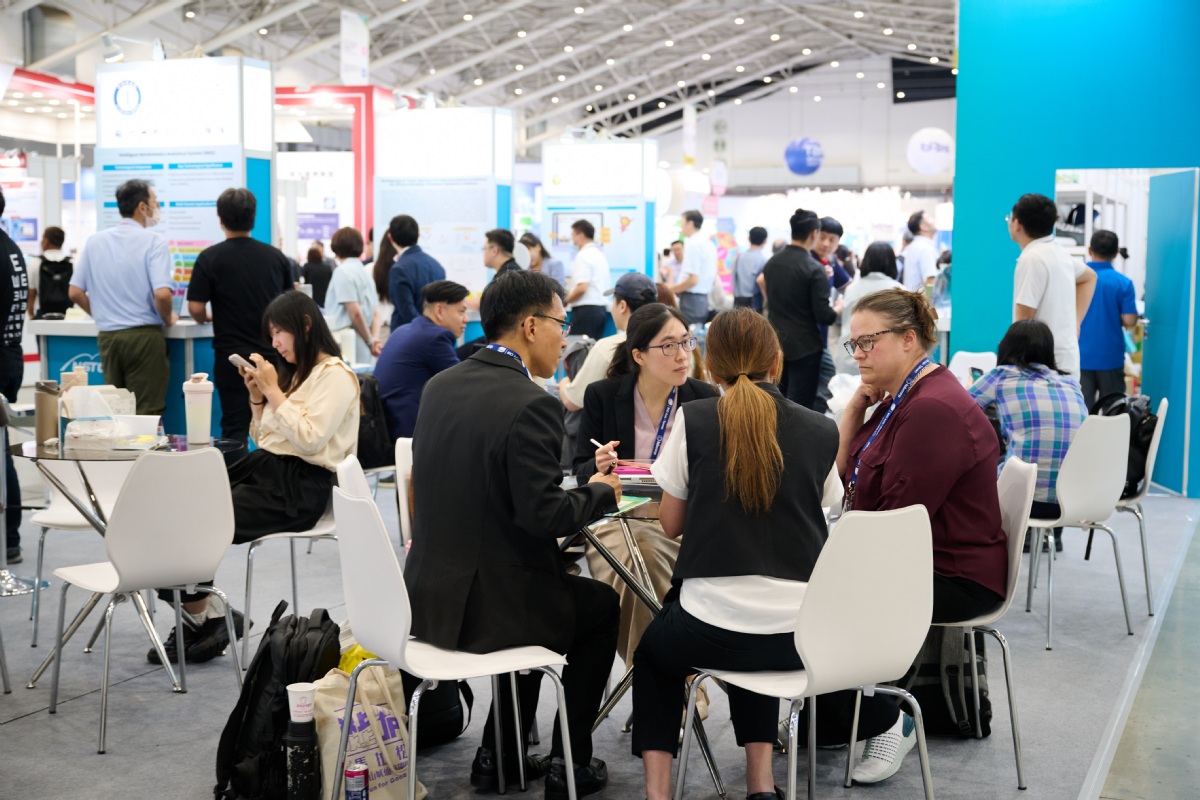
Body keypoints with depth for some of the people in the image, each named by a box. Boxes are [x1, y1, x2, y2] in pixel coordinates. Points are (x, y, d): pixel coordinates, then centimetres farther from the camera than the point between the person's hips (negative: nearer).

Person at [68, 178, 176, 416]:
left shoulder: (95, 241, 8)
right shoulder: (154, 242, -8)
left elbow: (75, 293, 8)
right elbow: (162, 294, -18)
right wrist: (168, 319, 0)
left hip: (107, 335, 5)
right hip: (144, 335, -5)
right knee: (146, 414, -2)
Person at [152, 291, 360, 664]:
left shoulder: (335, 376, -6)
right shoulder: (293, 371, 20)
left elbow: (309, 440, -19)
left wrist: (272, 391, -14)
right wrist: (257, 397, 6)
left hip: (299, 486, -9)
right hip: (264, 466, 9)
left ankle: (202, 616, -2)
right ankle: (203, 616, -11)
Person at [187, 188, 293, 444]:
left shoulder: (210, 258, -7)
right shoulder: (276, 257, 4)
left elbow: (196, 308, -9)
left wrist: (207, 318, 12)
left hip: (232, 356, -3)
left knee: (235, 428, 1)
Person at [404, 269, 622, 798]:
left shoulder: (439, 385, 4)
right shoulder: (531, 404, -20)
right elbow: (543, 514, -23)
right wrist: (600, 492, -3)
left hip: (429, 596, 7)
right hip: (490, 606, -7)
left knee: (544, 594, 33)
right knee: (602, 605, 21)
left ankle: (500, 754, 34)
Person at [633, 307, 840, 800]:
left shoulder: (693, 420, -4)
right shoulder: (821, 432, 3)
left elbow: (672, 525, 5)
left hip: (713, 630, -3)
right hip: (800, 638, 3)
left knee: (653, 650, 31)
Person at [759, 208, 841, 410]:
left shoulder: (772, 262, 2)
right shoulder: (814, 270, -17)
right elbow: (824, 316, -17)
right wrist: (838, 309, 4)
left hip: (777, 342, 7)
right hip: (805, 347, -7)